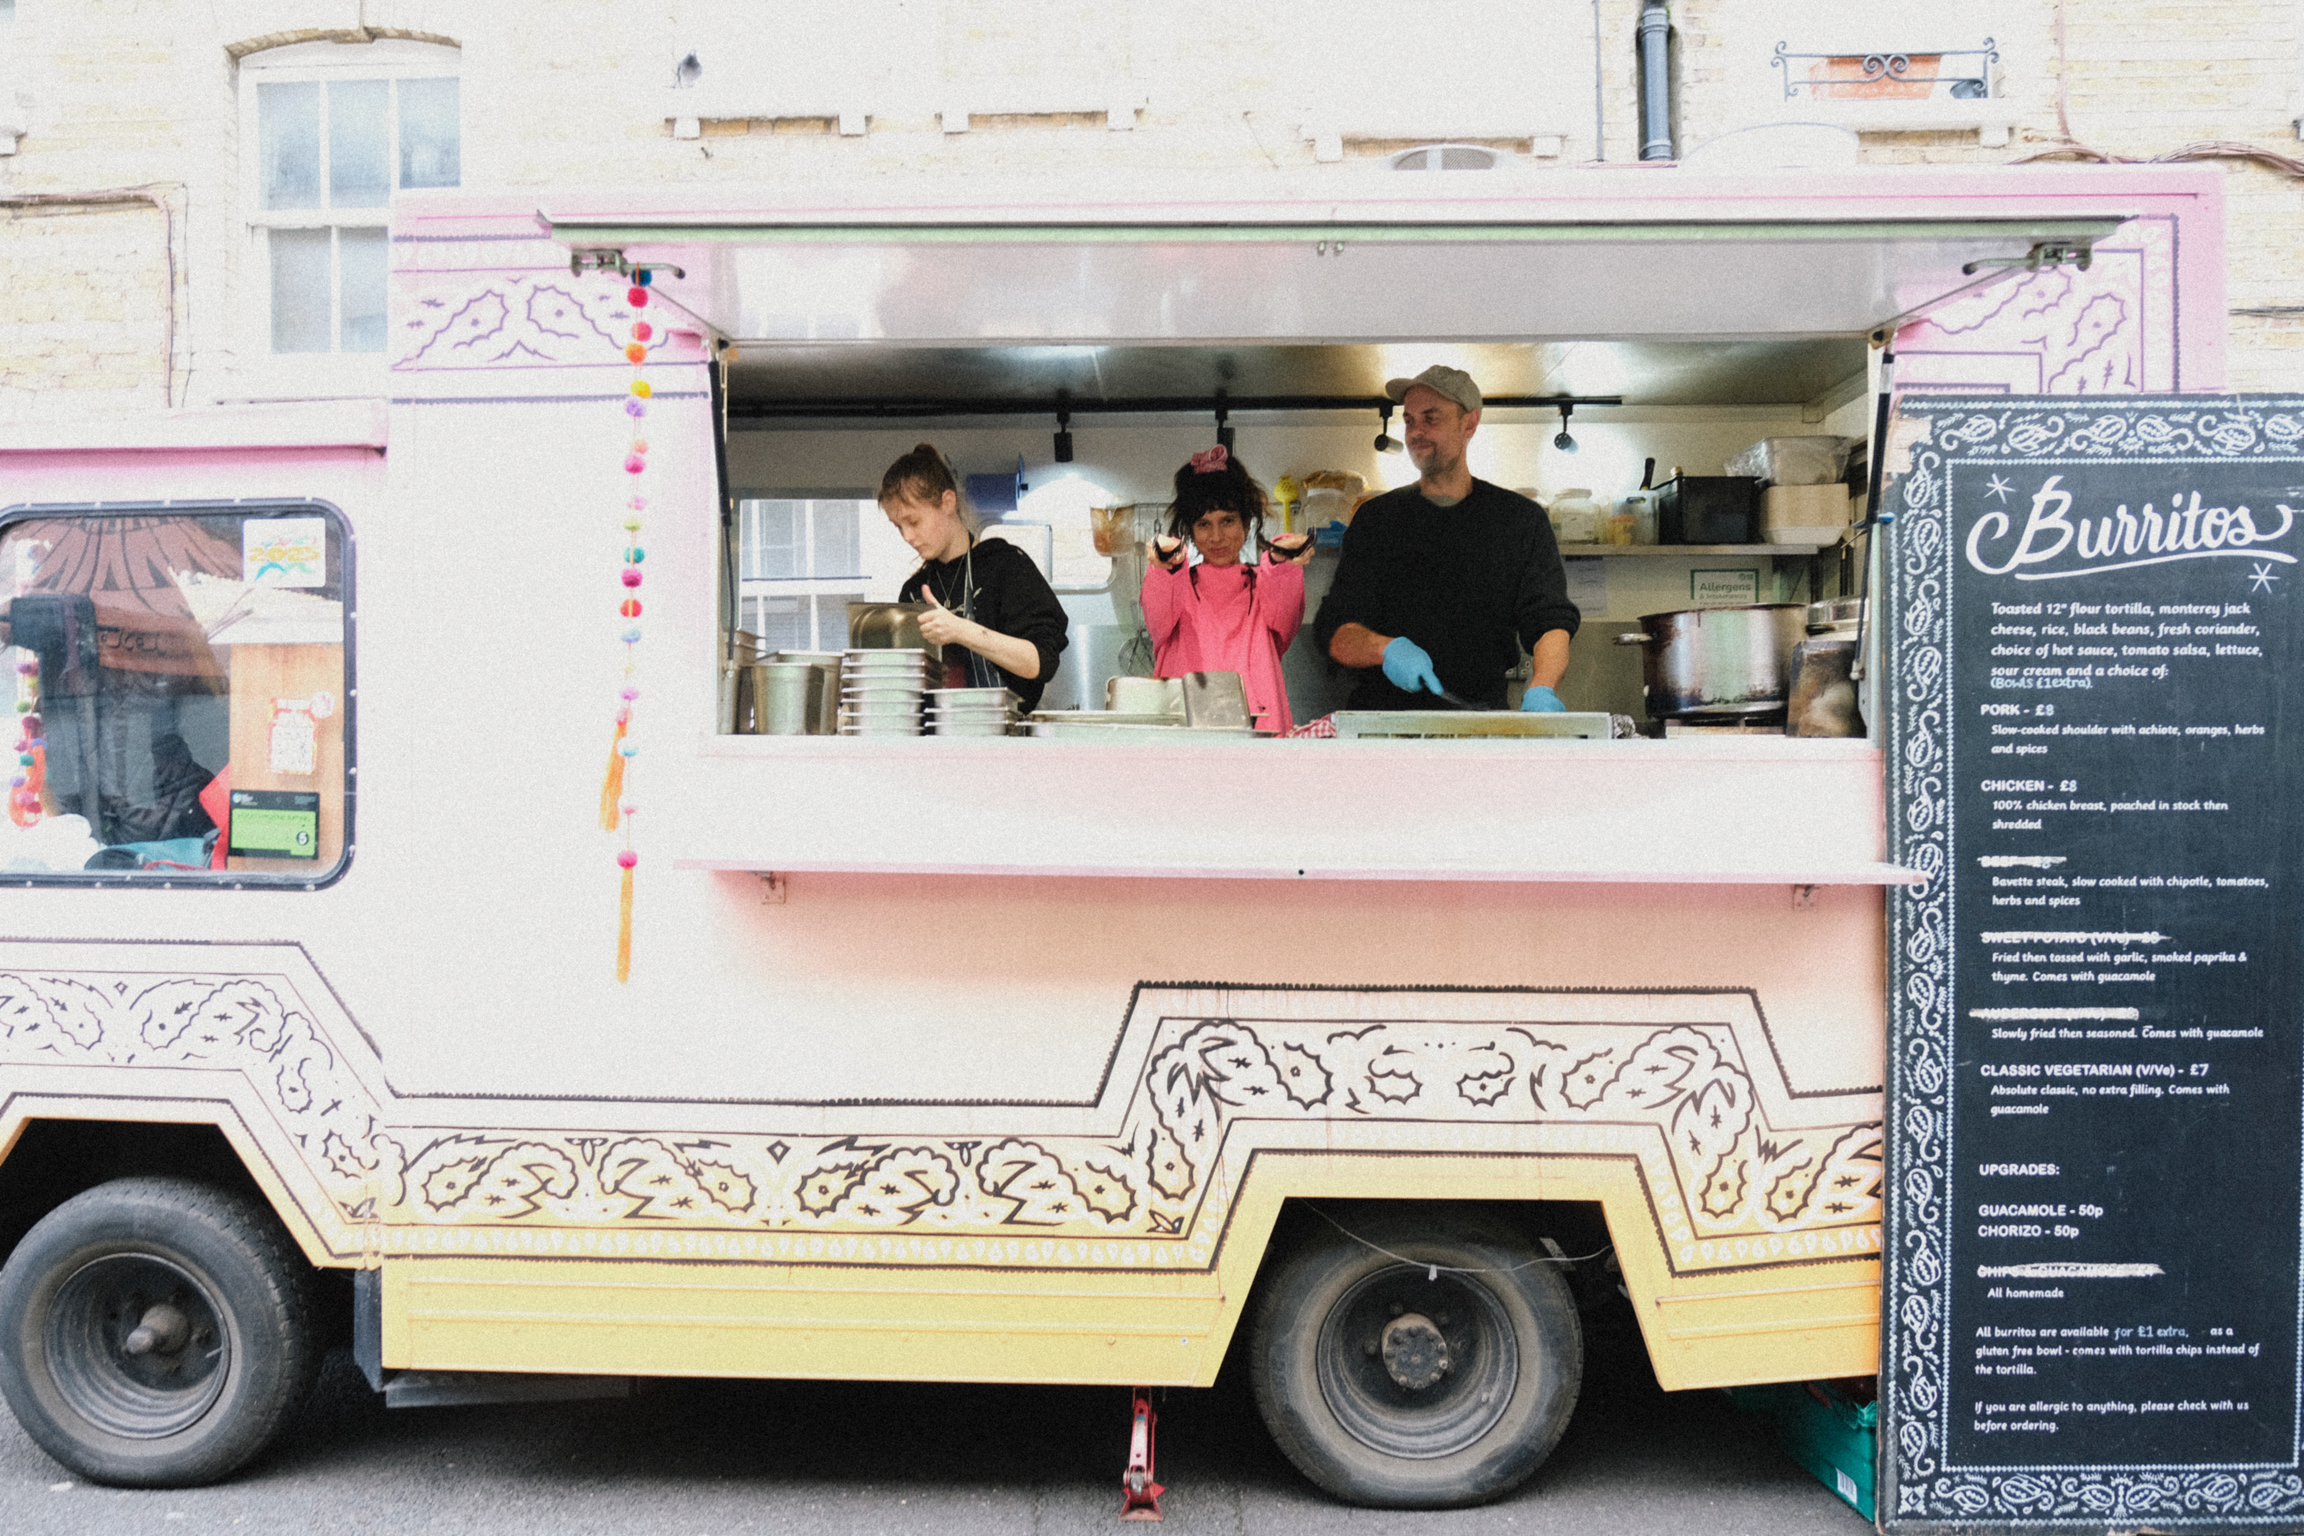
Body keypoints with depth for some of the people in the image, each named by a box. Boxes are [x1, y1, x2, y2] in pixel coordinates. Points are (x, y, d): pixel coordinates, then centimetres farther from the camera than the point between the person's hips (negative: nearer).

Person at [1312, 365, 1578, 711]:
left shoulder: (1521, 519, 11)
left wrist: (1540, 690, -20)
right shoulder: (1375, 518, 13)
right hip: (1381, 714, 0)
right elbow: (1335, 632, 5)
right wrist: (1386, 648, -18)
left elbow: (1551, 622, 1)